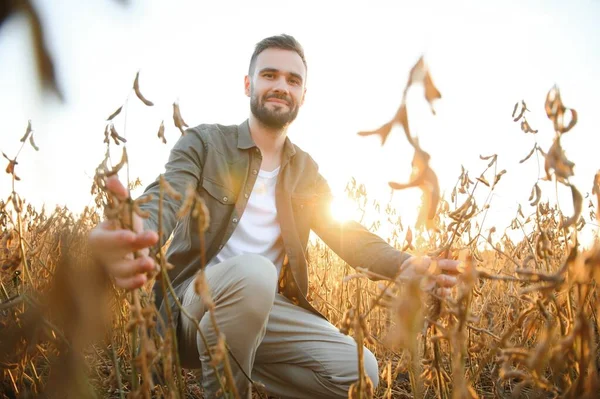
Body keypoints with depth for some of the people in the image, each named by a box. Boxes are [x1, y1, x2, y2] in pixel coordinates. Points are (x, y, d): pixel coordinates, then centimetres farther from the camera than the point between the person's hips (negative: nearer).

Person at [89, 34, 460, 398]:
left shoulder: (306, 171, 11)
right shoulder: (204, 142, -2)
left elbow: (346, 231, 0)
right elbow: (165, 198, -20)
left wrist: (404, 265, -22)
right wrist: (136, 231, -47)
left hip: (266, 307, 4)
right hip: (193, 299, -4)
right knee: (251, 272, -37)